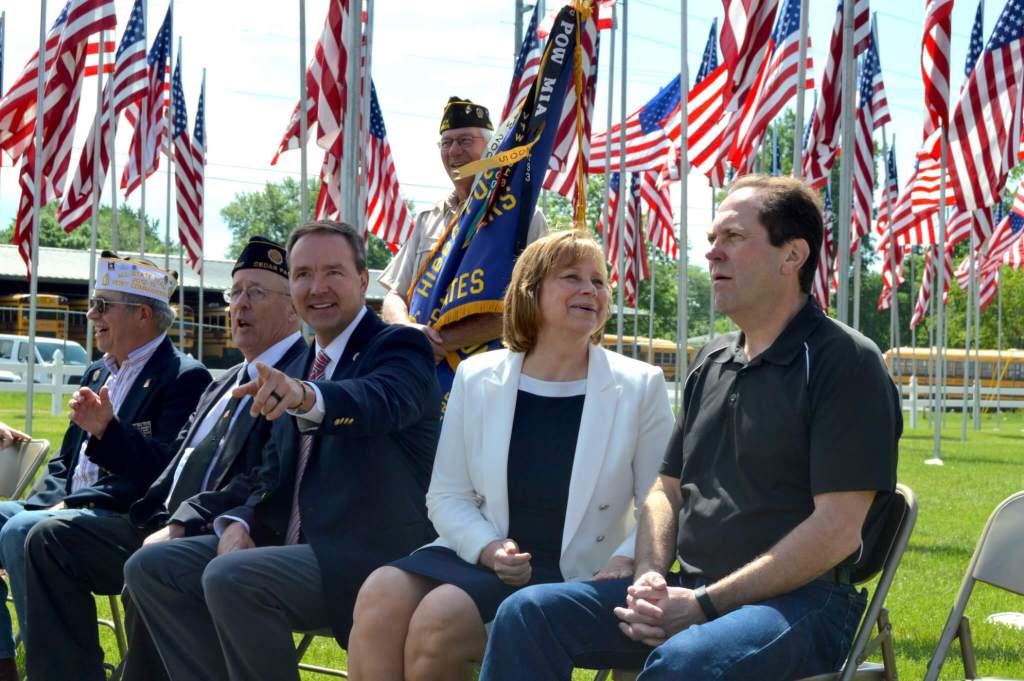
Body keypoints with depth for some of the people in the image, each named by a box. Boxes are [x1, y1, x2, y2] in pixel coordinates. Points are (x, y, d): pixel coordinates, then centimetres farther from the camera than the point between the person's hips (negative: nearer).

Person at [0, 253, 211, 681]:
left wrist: (107, 430, -29)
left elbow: (167, 470, -17)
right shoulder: (97, 373, 21)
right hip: (69, 509, 9)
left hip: (124, 518, -9)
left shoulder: (185, 378, -7)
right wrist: (49, 502, 2)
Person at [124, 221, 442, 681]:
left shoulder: (400, 348, -6)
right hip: (295, 546, 8)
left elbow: (381, 400, -31)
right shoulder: (305, 366, 18)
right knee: (150, 567, -1)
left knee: (230, 578, -29)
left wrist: (306, 397, -51)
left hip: (371, 557, -8)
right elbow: (276, 473, 18)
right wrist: (241, 524, -4)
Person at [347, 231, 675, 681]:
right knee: (381, 596, -27)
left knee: (442, 613, -30)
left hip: (574, 577, -3)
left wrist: (626, 563, -18)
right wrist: (488, 548, -12)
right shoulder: (477, 378, 8)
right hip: (479, 557, 3)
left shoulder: (639, 387, 2)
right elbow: (447, 495, 8)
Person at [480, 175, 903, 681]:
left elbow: (838, 530, -15)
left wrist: (705, 604, -17)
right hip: (689, 592, 7)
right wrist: (649, 579, 0)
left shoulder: (844, 362, -7)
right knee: (527, 613, -11)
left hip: (799, 601, -7)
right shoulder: (712, 362, 18)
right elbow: (668, 487, 22)